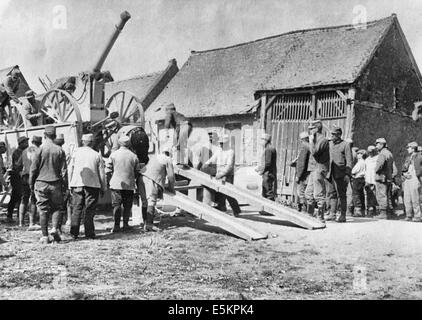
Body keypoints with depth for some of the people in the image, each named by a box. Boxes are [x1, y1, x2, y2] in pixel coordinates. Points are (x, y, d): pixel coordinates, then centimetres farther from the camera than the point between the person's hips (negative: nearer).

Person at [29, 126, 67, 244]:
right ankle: (55, 228, -6)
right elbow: (64, 170, 1)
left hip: (41, 183, 0)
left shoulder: (40, 149, -4)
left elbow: (33, 168, -1)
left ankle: (45, 236, 5)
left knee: (43, 210, 4)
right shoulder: (60, 150, -1)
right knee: (57, 207, 13)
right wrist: (65, 184, 10)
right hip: (56, 183, 0)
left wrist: (31, 183, 9)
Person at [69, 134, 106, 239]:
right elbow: (101, 173, 3)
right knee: (90, 210, 3)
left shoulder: (76, 153, 5)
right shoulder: (97, 155, 1)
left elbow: (70, 170, 7)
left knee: (76, 209, 7)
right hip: (92, 185, -1)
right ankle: (89, 233, 2)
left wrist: (70, 185, 15)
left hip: (77, 184, 2)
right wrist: (103, 187, 11)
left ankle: (74, 233, 4)